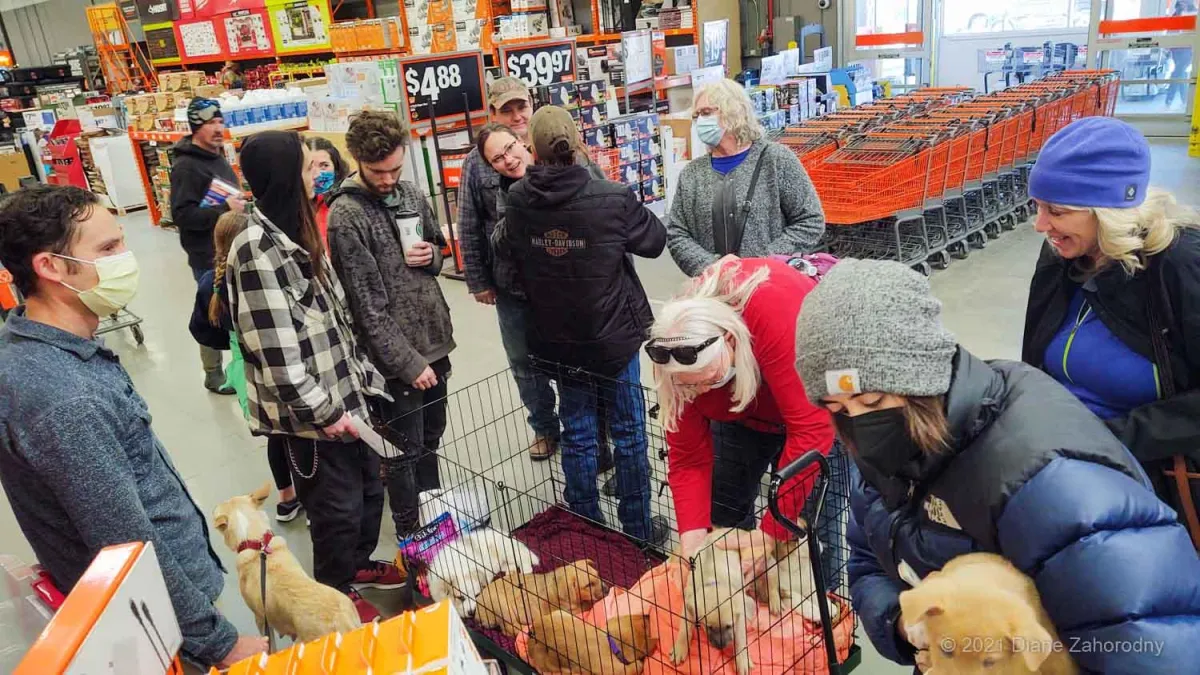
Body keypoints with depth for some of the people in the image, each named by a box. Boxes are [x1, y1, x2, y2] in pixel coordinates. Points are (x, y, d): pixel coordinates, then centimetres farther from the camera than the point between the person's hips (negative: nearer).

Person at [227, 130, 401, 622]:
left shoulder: (295, 230, 9)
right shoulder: (257, 248, -22)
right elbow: (273, 350, -24)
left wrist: (363, 373, 13)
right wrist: (322, 411, -18)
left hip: (344, 392, 9)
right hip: (311, 410, -9)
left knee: (369, 485, 21)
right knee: (338, 506, 8)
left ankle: (358, 564, 45)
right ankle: (337, 596, 32)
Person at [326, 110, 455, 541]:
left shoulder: (411, 193, 5)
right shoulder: (346, 216, -16)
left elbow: (438, 249, 19)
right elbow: (368, 305, -18)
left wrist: (430, 255, -6)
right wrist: (408, 361, -18)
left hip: (435, 341, 7)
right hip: (396, 356, -7)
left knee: (431, 438, 21)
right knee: (405, 451, 8)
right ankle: (411, 534, 28)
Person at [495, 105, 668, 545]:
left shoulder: (518, 202, -10)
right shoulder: (612, 199, -19)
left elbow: (502, 249, 10)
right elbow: (654, 241, -2)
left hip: (558, 339, 3)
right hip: (614, 336, -3)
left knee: (577, 433, 15)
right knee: (628, 431, 12)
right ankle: (638, 529, 25)